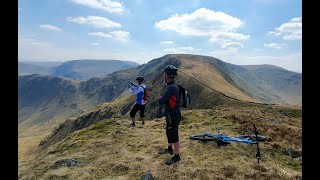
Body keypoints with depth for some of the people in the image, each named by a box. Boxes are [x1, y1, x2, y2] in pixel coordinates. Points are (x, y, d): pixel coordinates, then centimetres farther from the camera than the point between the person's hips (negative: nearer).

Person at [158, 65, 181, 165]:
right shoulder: (171, 86, 8)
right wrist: (162, 100, -6)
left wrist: (160, 98, -5)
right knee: (169, 133, 25)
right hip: (170, 115, 10)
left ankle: (176, 156, 19)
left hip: (173, 116, -10)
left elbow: (161, 100, -25)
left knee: (174, 136, 3)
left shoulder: (172, 87, -26)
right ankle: (169, 149, 44)